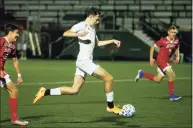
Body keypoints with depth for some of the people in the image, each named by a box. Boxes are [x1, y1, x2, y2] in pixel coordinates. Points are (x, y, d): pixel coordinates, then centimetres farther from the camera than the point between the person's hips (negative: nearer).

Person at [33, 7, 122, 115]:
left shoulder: (93, 28, 20)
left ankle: (45, 92, 7)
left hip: (86, 62, 9)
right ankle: (111, 107, 3)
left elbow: (98, 43, 33)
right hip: (84, 61, -9)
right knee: (109, 78, -9)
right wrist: (78, 34, -31)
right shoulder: (81, 25, -7)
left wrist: (112, 41, 25)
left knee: (74, 90, 5)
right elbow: (65, 33, -16)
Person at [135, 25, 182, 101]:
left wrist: (177, 57, 4)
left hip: (166, 61, 7)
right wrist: (151, 58, -9)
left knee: (158, 80, 12)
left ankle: (142, 74, 30)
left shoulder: (176, 41, 1)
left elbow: (177, 49, 20)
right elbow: (153, 47, -6)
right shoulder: (163, 41, -15)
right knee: (172, 74, -19)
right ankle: (172, 95, -11)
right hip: (161, 60, -7)